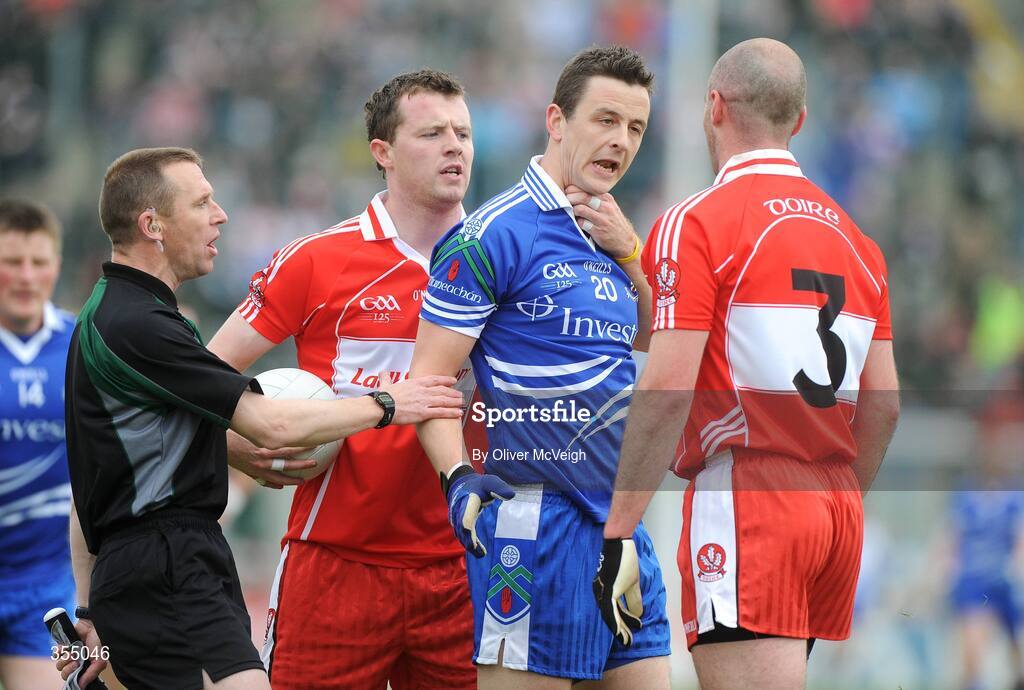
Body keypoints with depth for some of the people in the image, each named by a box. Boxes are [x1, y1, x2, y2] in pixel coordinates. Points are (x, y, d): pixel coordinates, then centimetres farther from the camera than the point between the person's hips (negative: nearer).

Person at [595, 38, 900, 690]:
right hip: (837, 507, 8)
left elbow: (668, 390, -14)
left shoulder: (697, 223, -6)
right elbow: (884, 404, 13)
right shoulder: (854, 236, 15)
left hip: (745, 499, -8)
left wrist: (618, 533, -13)